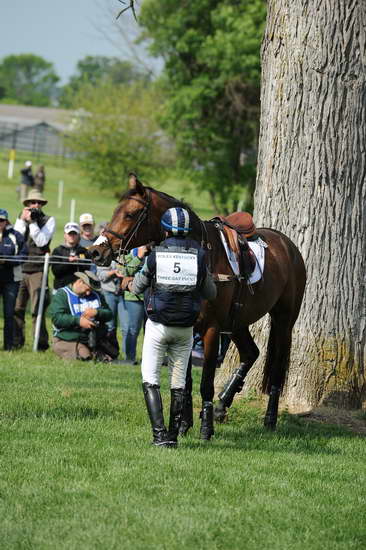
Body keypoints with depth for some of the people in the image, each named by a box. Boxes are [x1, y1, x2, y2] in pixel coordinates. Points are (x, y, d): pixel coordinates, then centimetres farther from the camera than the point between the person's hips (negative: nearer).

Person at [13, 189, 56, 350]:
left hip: (37, 270, -3)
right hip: (19, 269, 3)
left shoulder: (48, 220, 6)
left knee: (37, 309, -10)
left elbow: (41, 241, -6)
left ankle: (41, 343, -7)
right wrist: (22, 220, -4)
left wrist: (32, 222, -10)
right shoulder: (21, 218, 16)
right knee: (17, 308, 2)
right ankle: (16, 342, 9)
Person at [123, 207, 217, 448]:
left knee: (150, 379, 3)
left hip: (158, 326, -2)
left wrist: (128, 283, 30)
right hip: (185, 328, 2)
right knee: (178, 382, 13)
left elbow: (138, 287, 6)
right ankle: (174, 435, 14)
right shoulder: (199, 256, -4)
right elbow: (211, 294, 7)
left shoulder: (155, 255, -8)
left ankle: (160, 434, -10)